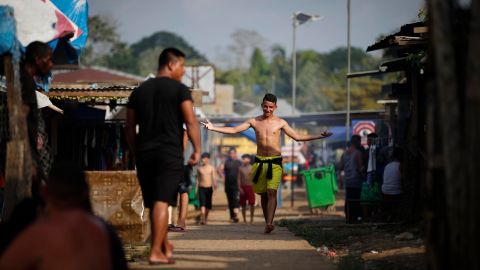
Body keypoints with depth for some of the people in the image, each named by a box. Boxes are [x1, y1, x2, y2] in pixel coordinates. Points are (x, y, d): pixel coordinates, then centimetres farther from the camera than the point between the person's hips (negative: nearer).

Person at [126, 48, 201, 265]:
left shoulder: (139, 91, 13)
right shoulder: (179, 90, -3)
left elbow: (130, 128, 14)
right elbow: (191, 121, -12)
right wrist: (197, 150, -7)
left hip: (144, 154, 5)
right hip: (170, 153, -5)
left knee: (153, 202, 13)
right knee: (162, 201, -7)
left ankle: (165, 246, 24)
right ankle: (156, 251, -12)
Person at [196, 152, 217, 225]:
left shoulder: (211, 168, 2)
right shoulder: (199, 168, 6)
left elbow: (213, 177, -7)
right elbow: (198, 179, 13)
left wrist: (215, 184, -27)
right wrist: (196, 188, 11)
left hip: (209, 188, 0)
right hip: (201, 188, 0)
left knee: (208, 204, 9)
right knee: (202, 203, -16)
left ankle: (206, 217, 31)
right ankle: (202, 218, -27)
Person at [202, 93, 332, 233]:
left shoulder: (280, 122, 4)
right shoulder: (254, 121, 7)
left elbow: (297, 137, 8)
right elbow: (233, 130, 5)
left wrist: (319, 136, 1)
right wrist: (213, 128, -5)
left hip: (275, 161, -3)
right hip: (260, 161, 3)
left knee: (271, 191, -18)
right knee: (263, 194, 5)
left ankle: (269, 223, -28)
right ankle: (267, 223, 15)